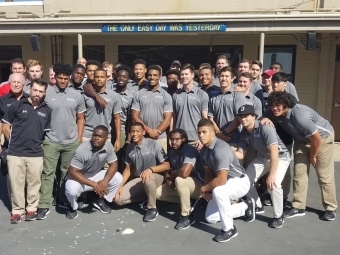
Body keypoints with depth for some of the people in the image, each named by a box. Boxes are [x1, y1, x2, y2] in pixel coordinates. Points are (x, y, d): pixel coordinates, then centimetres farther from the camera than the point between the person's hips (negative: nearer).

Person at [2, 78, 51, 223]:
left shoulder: (46, 111, 5)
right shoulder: (17, 105, -1)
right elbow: (5, 127, 4)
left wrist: (38, 144, 3)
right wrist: (15, 142, 5)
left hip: (36, 154, 1)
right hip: (15, 153, -1)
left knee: (34, 183, 9)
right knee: (16, 183, 6)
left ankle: (31, 209, 24)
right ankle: (17, 210, 19)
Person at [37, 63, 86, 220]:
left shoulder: (77, 96, 3)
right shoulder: (46, 93, -4)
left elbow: (80, 119, 9)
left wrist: (79, 139, 5)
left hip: (72, 142, 2)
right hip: (51, 141, -2)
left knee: (68, 172, 11)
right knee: (47, 173, 1)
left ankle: (63, 200, 26)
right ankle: (44, 206, 6)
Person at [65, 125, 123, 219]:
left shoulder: (108, 145, -16)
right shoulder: (82, 150, -29)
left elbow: (114, 165, -9)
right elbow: (72, 172, -29)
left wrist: (105, 181, -28)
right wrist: (93, 184, -33)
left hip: (96, 175, 5)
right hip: (79, 177, -4)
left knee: (118, 178, -15)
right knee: (72, 189, -36)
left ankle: (100, 200, 10)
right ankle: (72, 207, 1)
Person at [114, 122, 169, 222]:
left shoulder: (154, 144, -14)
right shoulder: (129, 148, 0)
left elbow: (166, 165, -16)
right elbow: (128, 169, 8)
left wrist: (150, 169, -34)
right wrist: (120, 186, -4)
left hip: (155, 177, -5)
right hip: (138, 180, 5)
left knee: (147, 178, -41)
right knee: (118, 199, -13)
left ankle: (152, 208, -18)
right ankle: (147, 197, 5)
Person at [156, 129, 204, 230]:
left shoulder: (190, 150, -24)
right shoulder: (172, 153, 2)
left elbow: (184, 173, -37)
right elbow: (170, 170, 13)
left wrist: (172, 174, -16)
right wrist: (168, 178, -11)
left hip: (199, 185, -8)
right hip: (183, 185, 8)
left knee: (179, 179, -37)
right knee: (158, 193, -5)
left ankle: (187, 216, -21)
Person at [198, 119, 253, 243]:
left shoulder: (221, 148, -31)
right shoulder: (203, 151, -3)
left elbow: (221, 180, -35)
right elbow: (208, 173, 7)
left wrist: (204, 188, -19)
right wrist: (207, 191, -10)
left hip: (240, 181, -9)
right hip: (225, 184, 9)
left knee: (218, 191, -40)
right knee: (210, 218, 7)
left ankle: (229, 229, -16)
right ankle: (246, 206, 23)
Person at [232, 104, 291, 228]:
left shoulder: (265, 128, -32)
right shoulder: (244, 133, -10)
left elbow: (274, 152, -37)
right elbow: (241, 154, -7)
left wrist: (272, 175, -42)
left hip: (281, 157, -7)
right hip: (262, 158, 7)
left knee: (273, 185, -28)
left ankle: (278, 216, -5)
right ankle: (257, 206, 26)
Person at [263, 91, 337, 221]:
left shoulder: (300, 116, -39)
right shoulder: (273, 112, -19)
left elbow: (317, 139, -29)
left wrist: (312, 156, -12)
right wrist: (265, 119, -25)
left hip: (323, 138, -6)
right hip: (302, 140, 6)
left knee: (324, 176, 1)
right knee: (299, 174, 2)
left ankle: (330, 208, 16)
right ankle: (298, 207, 10)